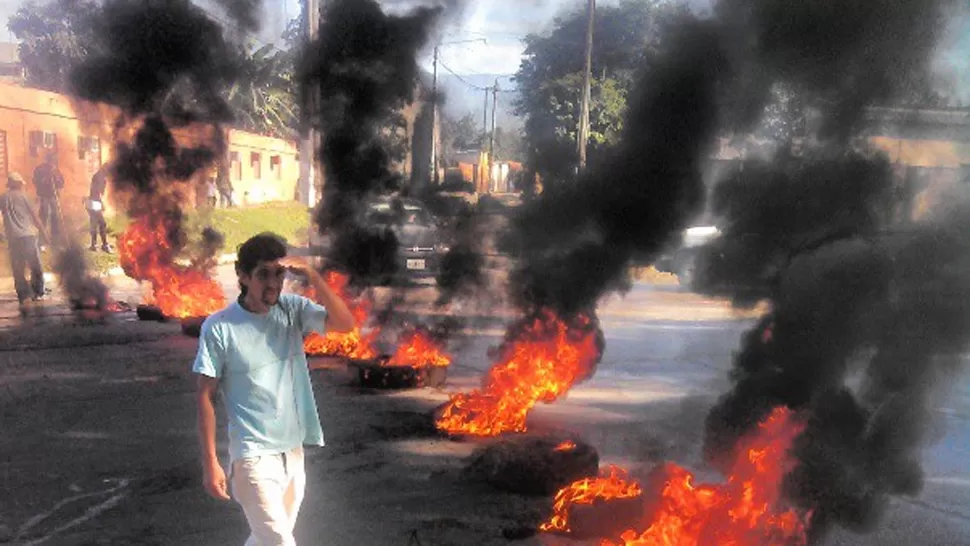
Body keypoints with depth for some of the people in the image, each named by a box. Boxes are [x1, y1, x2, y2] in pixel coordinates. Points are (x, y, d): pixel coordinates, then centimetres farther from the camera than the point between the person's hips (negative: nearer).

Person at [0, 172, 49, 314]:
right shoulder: (23, 196, 2)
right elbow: (34, 216, 1)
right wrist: (43, 233, 7)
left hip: (13, 238, 1)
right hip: (28, 235, -1)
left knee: (18, 270, 3)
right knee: (35, 266, 16)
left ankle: (24, 298, -10)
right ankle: (37, 293, 24)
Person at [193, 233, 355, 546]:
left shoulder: (293, 310, -1)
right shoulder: (219, 327, -12)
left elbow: (345, 323, -15)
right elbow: (205, 397, -8)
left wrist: (312, 276, -23)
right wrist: (210, 462, -10)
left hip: (293, 450, 5)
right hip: (254, 454, -5)